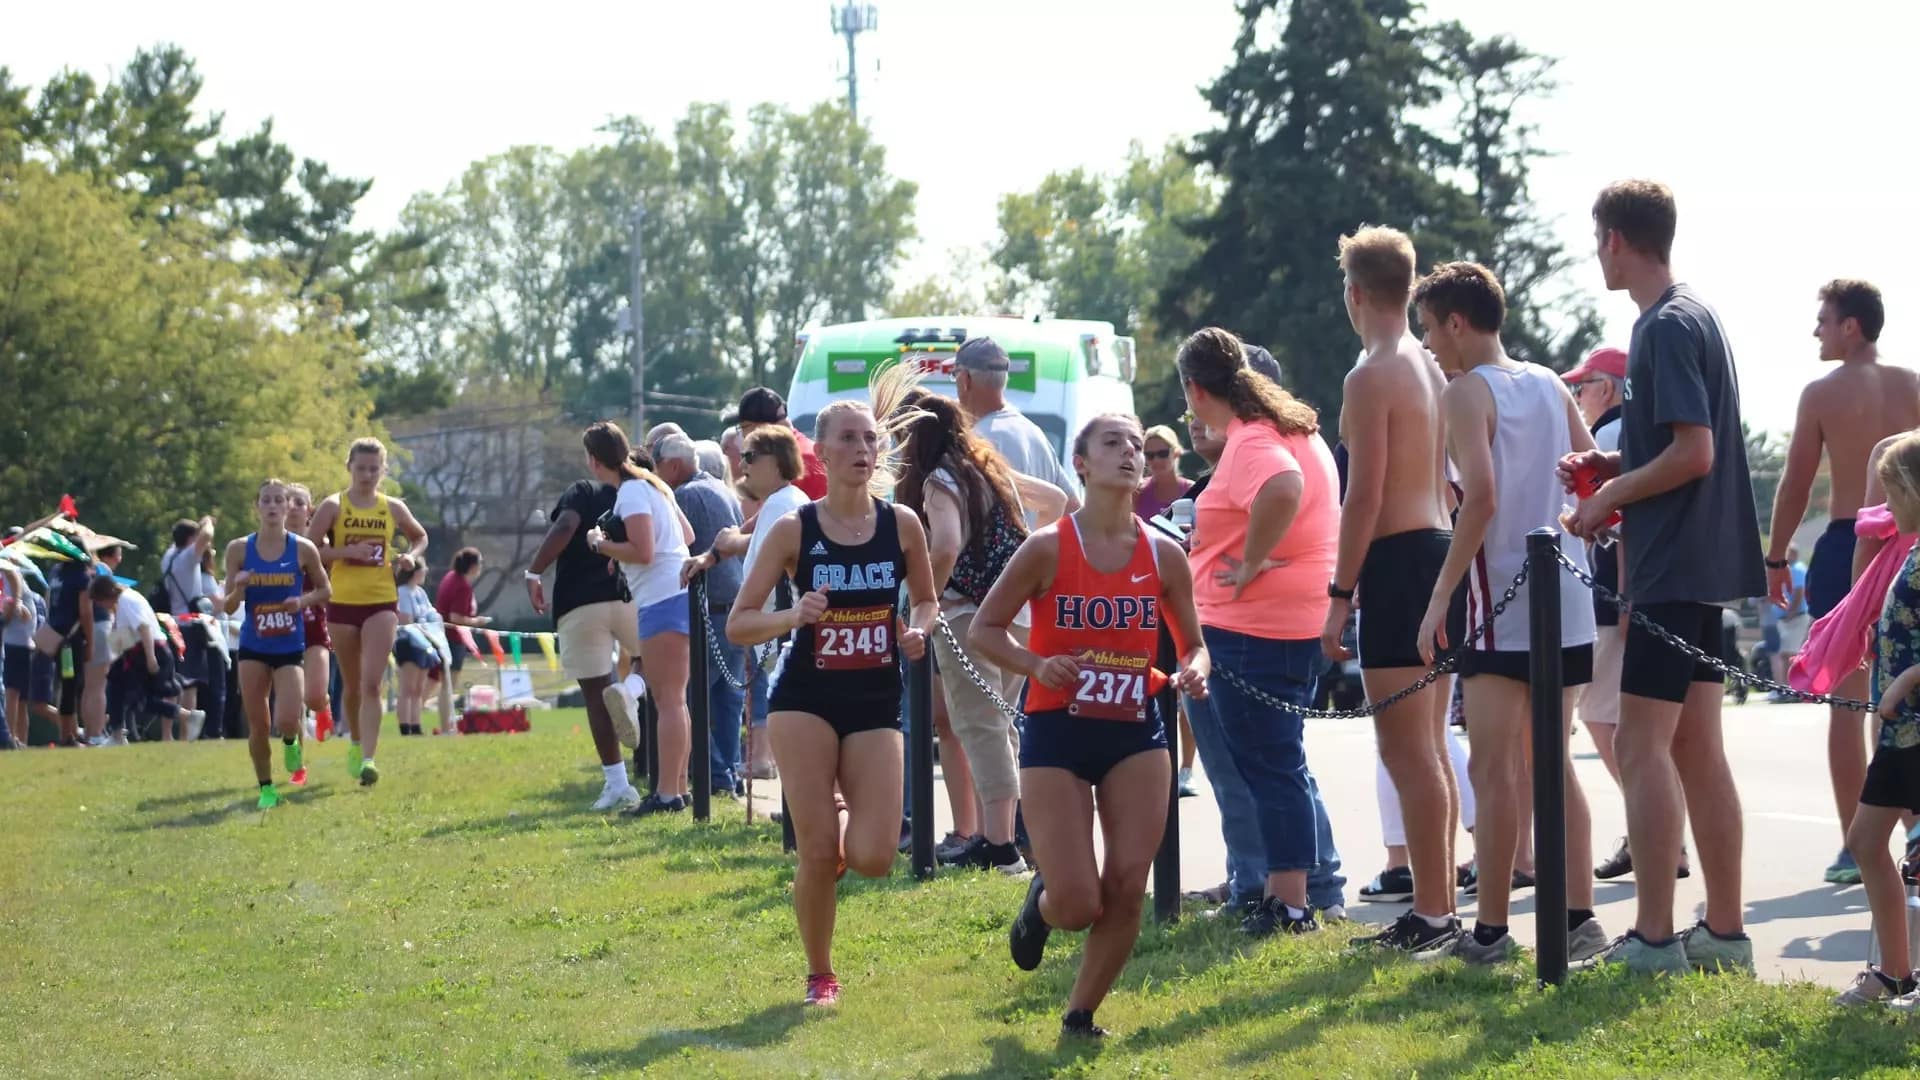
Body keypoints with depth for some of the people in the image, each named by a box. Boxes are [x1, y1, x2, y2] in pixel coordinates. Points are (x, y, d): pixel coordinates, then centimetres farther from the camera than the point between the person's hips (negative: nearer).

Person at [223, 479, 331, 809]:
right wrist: (238, 589, -20)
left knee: (286, 721, -14)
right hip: (253, 647, 1)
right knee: (257, 725, 1)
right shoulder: (239, 549, -2)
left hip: (291, 646, -1)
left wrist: (303, 600, -13)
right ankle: (266, 788, 19)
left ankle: (291, 743, 22)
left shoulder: (303, 549, -5)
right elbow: (228, 608, 2)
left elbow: (325, 590, 8)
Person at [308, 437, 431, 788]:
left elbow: (420, 537, 22)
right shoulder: (333, 506, -1)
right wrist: (347, 551, -18)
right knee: (353, 685, 12)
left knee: (372, 684, -14)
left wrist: (411, 556, 1)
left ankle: (368, 760, -20)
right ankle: (356, 744, 35)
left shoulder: (393, 508, 5)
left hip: (382, 603, 0)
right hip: (343, 603, 0)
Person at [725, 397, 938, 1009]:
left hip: (877, 705, 2)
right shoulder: (793, 530, -6)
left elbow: (926, 601, 15)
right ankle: (820, 977, 14)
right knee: (819, 853, -8)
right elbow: (738, 625, -4)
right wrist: (793, 617, -23)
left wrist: (918, 630, -7)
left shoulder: (902, 524, 0)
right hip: (806, 699, -2)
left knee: (872, 859, -10)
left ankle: (845, 820, 28)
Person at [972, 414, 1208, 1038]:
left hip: (1136, 735, 3)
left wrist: (1192, 673, -10)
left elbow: (1192, 644, 13)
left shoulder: (1164, 555, 1)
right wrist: (1037, 665, -19)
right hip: (1057, 734, -3)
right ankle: (1040, 904, 30)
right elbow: (983, 631, -1)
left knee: (1127, 891, -5)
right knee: (1078, 904, -9)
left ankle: (1080, 1016, 17)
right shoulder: (1047, 548, -8)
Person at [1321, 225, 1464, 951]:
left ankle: (1430, 916, -8)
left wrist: (1340, 595, -14)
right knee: (1429, 749, 14)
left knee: (1407, 751, -8)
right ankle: (1439, 907, 18)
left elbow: (1364, 496, -17)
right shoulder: (1430, 370, 14)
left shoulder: (1372, 377, -13)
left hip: (1397, 563, -9)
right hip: (1440, 546, 9)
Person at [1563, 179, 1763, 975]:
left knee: (1643, 746, -9)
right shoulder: (1694, 318, 16)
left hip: (1672, 568, -10)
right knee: (1696, 748, 11)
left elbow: (1693, 453, -21)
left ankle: (1653, 938, -11)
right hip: (1701, 565, 10)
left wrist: (1611, 496, -10)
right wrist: (1615, 469, 12)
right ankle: (1724, 932, 13)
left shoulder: (1669, 327, -14)